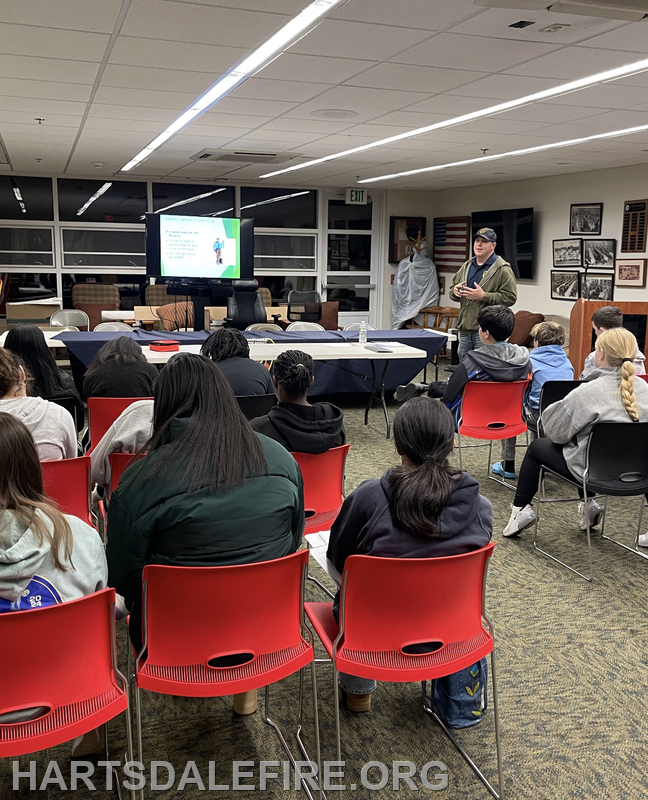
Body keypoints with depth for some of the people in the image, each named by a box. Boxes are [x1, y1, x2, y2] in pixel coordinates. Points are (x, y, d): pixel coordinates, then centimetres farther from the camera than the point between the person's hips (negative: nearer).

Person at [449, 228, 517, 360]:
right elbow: (453, 290, 24)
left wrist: (483, 296, -21)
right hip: (464, 328, 7)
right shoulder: (466, 266, 15)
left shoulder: (503, 269, -7)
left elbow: (510, 298, -15)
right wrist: (455, 291, -1)